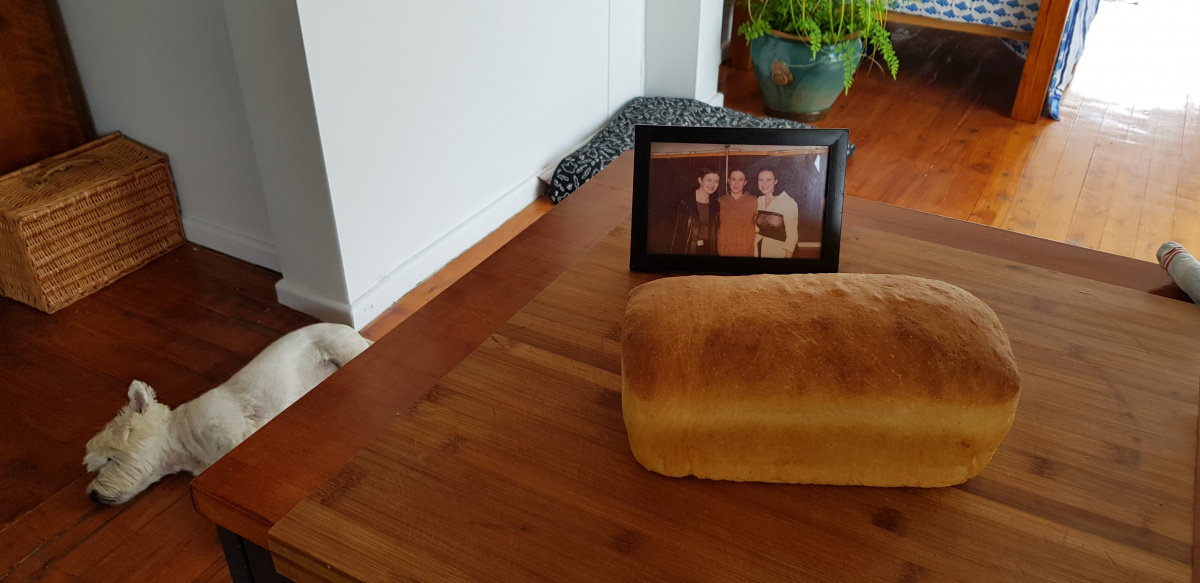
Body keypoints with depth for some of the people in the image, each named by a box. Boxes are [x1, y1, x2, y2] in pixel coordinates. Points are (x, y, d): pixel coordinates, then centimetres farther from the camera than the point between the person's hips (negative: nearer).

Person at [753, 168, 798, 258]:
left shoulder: (788, 202, -16)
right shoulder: (759, 201, 3)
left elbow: (792, 235, -15)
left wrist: (787, 256, -17)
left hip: (778, 251, -5)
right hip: (758, 249, 5)